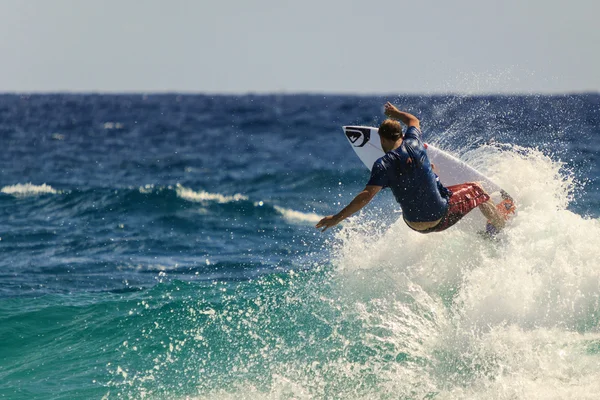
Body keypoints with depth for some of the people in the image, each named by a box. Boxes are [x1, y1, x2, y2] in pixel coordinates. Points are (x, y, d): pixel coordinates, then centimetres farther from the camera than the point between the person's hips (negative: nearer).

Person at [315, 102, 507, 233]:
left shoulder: (383, 165, -17)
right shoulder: (413, 143, -9)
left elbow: (367, 195, -27)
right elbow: (413, 121, 16)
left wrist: (337, 217, -26)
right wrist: (396, 113, 37)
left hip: (416, 224, 0)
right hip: (442, 215, 0)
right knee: (474, 189, 26)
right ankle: (502, 230, 40)